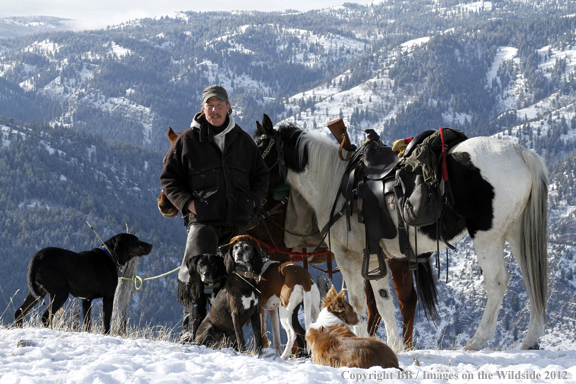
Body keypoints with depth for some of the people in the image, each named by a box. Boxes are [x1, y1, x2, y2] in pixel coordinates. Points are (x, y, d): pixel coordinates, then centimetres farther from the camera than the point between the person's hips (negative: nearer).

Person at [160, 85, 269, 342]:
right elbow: (169, 178, 8)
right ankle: (192, 329, -7)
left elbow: (261, 175, 24)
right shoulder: (188, 140, 5)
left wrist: (253, 200, 7)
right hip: (202, 220, -3)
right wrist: (188, 203, -6)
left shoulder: (243, 141, 14)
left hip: (238, 222, 3)